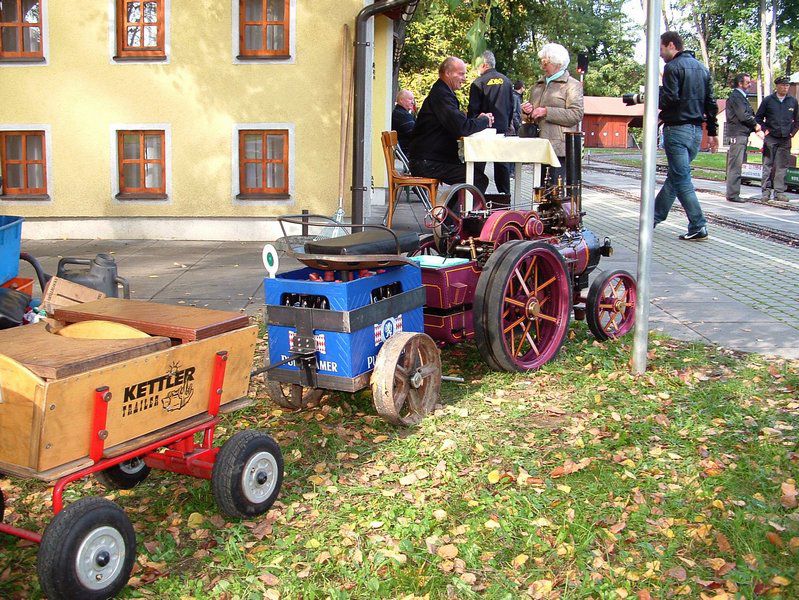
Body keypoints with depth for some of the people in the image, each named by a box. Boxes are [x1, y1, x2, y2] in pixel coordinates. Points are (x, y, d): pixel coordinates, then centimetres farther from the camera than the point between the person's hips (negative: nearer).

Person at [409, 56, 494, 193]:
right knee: (480, 180, -15)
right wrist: (484, 121, -8)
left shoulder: (441, 92, 18)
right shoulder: (441, 95, -17)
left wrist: (478, 119, 1)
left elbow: (457, 122, 19)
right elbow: (462, 128, -26)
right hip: (426, 164, -11)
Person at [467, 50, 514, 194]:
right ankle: (505, 194, 15)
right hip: (503, 128, 5)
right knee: (502, 166, 11)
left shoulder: (478, 83, -11)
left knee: (478, 166, 2)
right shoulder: (507, 81, 6)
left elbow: (473, 110, -11)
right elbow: (511, 107, 11)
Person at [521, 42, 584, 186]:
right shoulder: (539, 84, 22)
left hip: (558, 147, -7)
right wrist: (527, 110, 10)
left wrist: (546, 112, -14)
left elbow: (576, 115, -12)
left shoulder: (572, 85, 1)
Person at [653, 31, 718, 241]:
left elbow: (668, 99, -20)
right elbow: (711, 103, 15)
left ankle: (698, 227, -12)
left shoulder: (673, 67, -9)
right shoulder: (702, 68, 16)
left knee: (681, 179, -7)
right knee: (675, 176, 16)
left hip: (677, 129, -8)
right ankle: (655, 215, 28)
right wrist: (712, 132, 18)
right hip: (696, 130, 8)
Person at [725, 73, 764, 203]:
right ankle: (732, 195, -8)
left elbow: (750, 115, 18)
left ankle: (733, 194, 13)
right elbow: (743, 116, -16)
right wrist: (756, 125, -2)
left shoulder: (741, 97, 21)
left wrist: (756, 127, 3)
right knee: (735, 166, -9)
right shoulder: (735, 96, -9)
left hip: (743, 134, 10)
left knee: (737, 166, 10)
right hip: (738, 135, -10)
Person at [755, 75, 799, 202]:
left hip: (785, 140, 2)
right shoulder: (768, 100, 3)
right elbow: (758, 117, 10)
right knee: (768, 165, -3)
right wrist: (765, 129, -1)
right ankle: (766, 191, 0)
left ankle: (780, 192, 6)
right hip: (770, 138, -2)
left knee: (782, 167, 3)